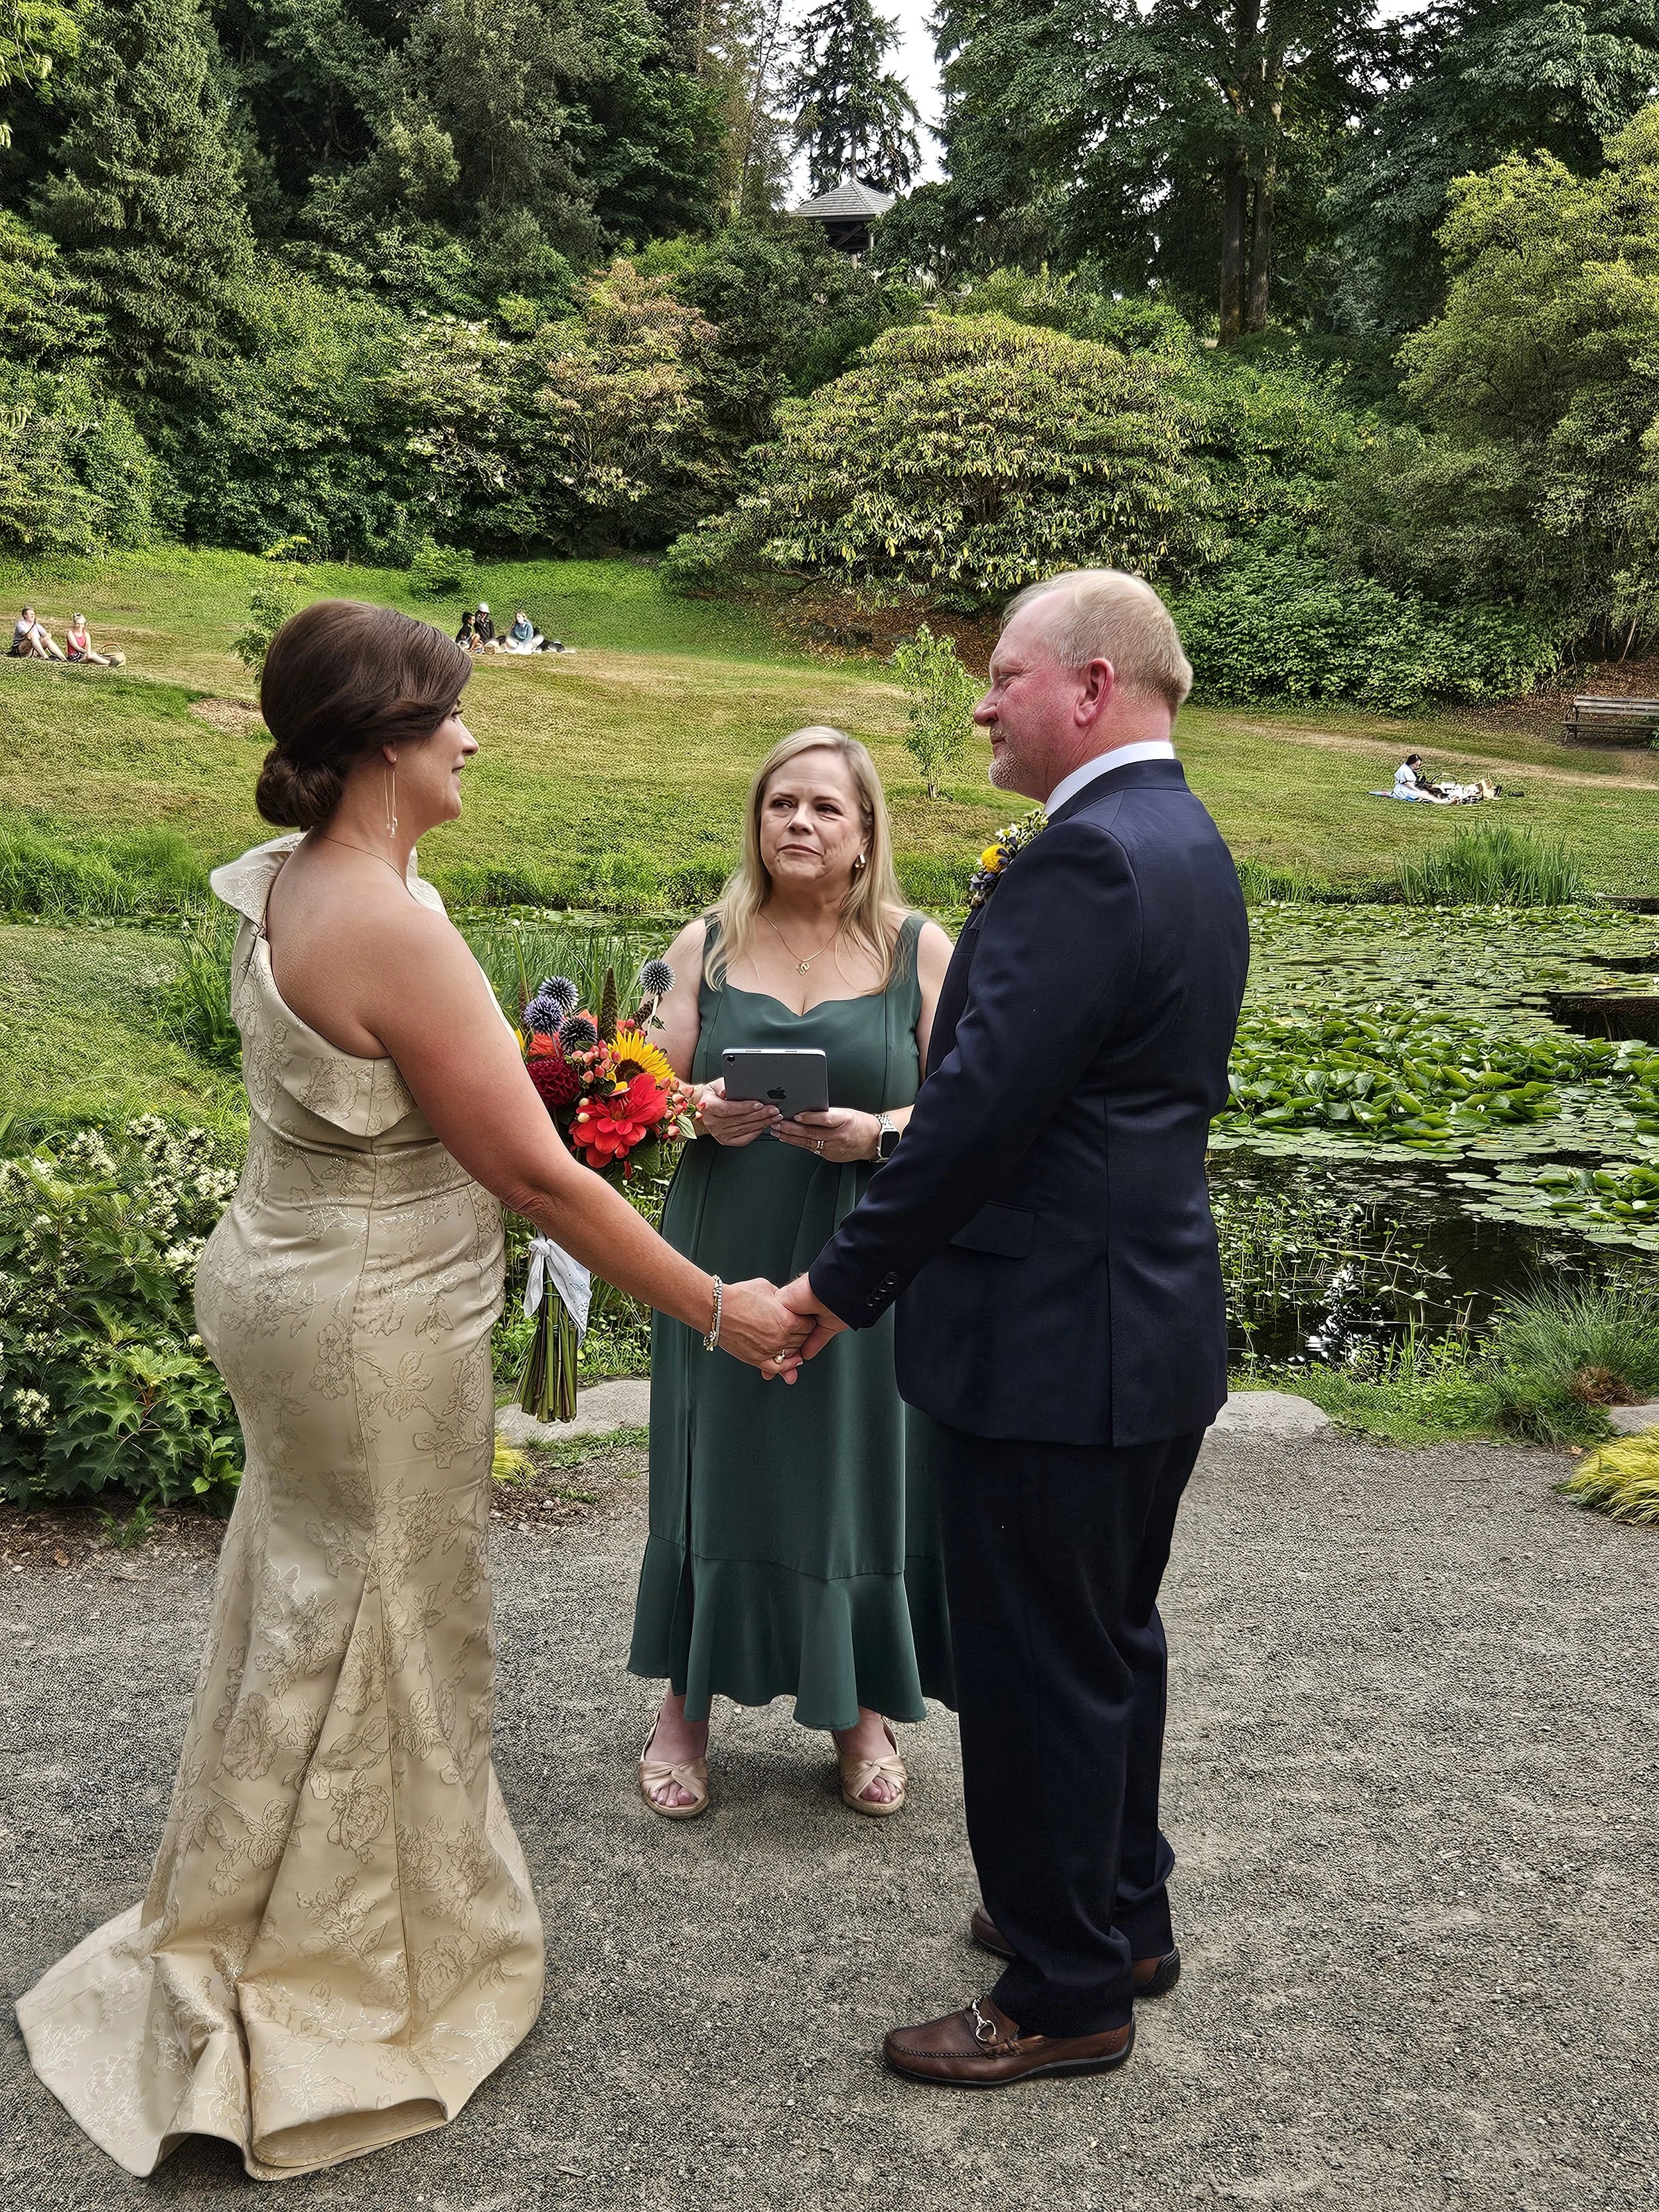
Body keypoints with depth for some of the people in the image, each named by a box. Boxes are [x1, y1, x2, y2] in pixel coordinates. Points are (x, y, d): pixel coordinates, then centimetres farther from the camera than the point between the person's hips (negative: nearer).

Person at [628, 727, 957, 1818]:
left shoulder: (921, 950, 2)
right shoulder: (706, 946, 6)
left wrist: (880, 1133, -19)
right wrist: (702, 1113, -17)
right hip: (727, 1261, 1)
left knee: (859, 1470, 5)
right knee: (718, 1470, 5)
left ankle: (865, 1710, 24)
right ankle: (687, 1704, 22)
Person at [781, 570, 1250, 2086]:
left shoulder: (1088, 859, -21)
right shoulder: (1189, 847, 11)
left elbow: (981, 1107, -23)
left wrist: (842, 1288, -12)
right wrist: (888, 1134, 17)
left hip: (1052, 1346, -10)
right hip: (1154, 1326, 10)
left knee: (1036, 1673, 5)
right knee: (1111, 1643, 23)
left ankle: (1067, 1995, 21)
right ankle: (1122, 1912, 41)